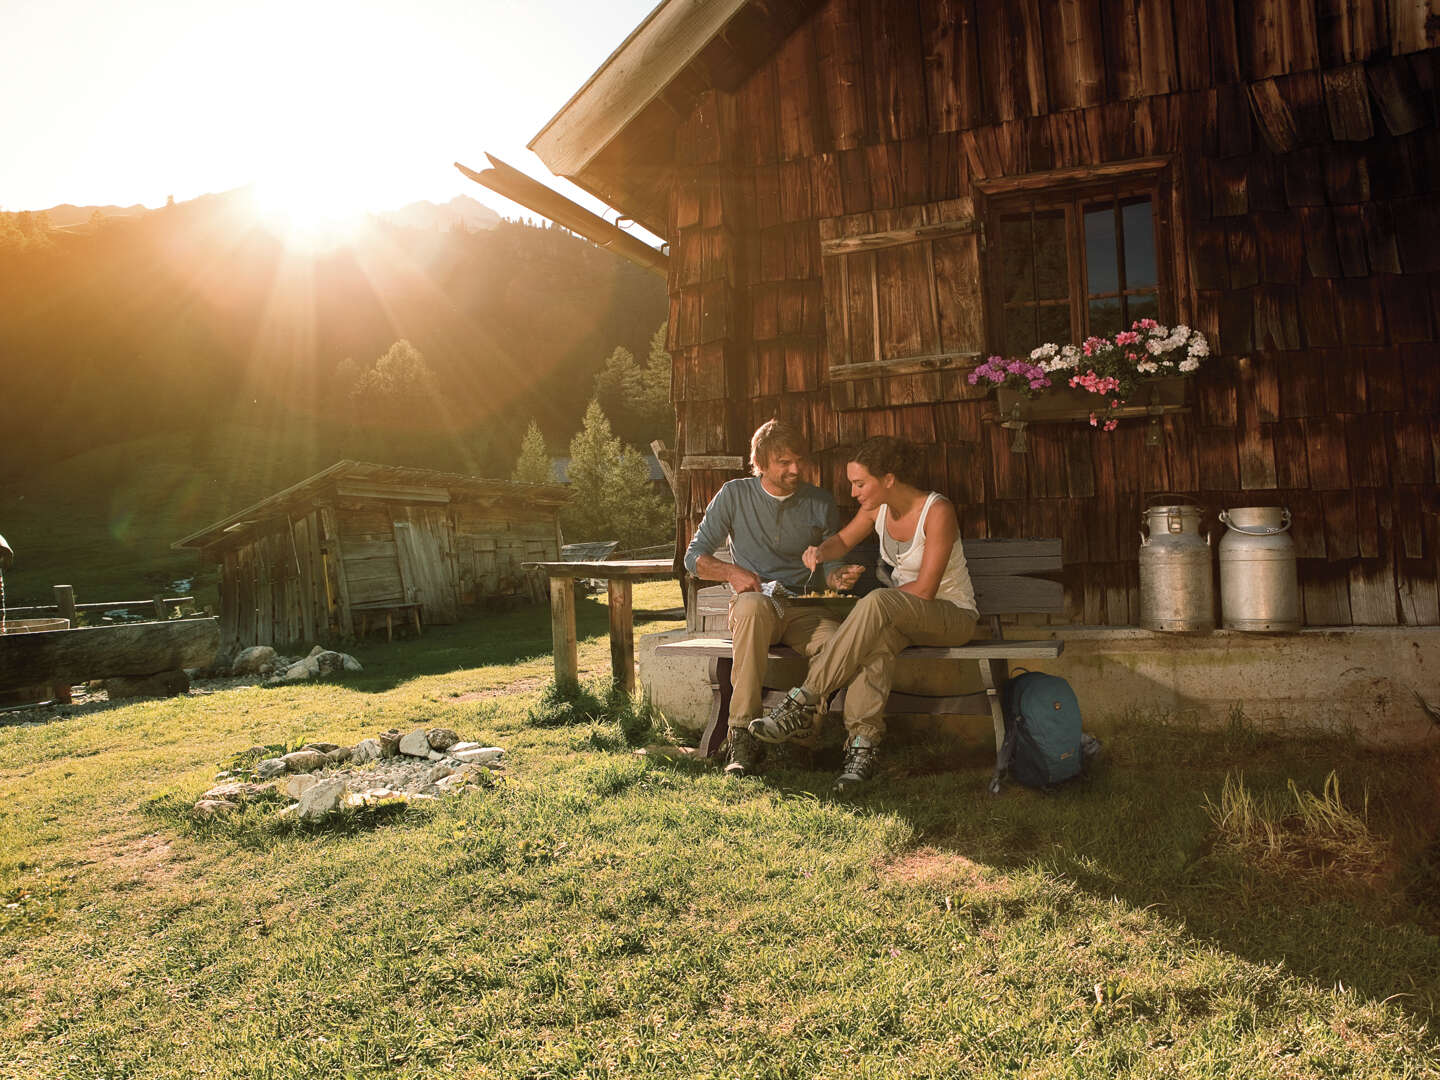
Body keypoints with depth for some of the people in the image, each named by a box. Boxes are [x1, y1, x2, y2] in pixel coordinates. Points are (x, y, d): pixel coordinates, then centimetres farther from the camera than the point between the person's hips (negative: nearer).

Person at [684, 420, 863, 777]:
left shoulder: (821, 502, 11)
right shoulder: (734, 495, 7)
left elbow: (830, 566, 15)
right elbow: (695, 556, 9)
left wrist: (839, 576, -10)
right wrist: (732, 572, -11)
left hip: (804, 610, 2)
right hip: (752, 607, -1)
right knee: (754, 605, -40)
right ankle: (743, 736, -38)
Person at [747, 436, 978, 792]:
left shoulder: (937, 511, -20)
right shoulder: (878, 508, 0)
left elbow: (925, 590, -22)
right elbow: (843, 540, 18)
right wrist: (820, 551, -6)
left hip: (952, 615, -5)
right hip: (903, 616, 5)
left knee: (876, 603, -36)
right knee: (877, 637, -34)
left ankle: (804, 703, -34)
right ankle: (863, 742, -37)